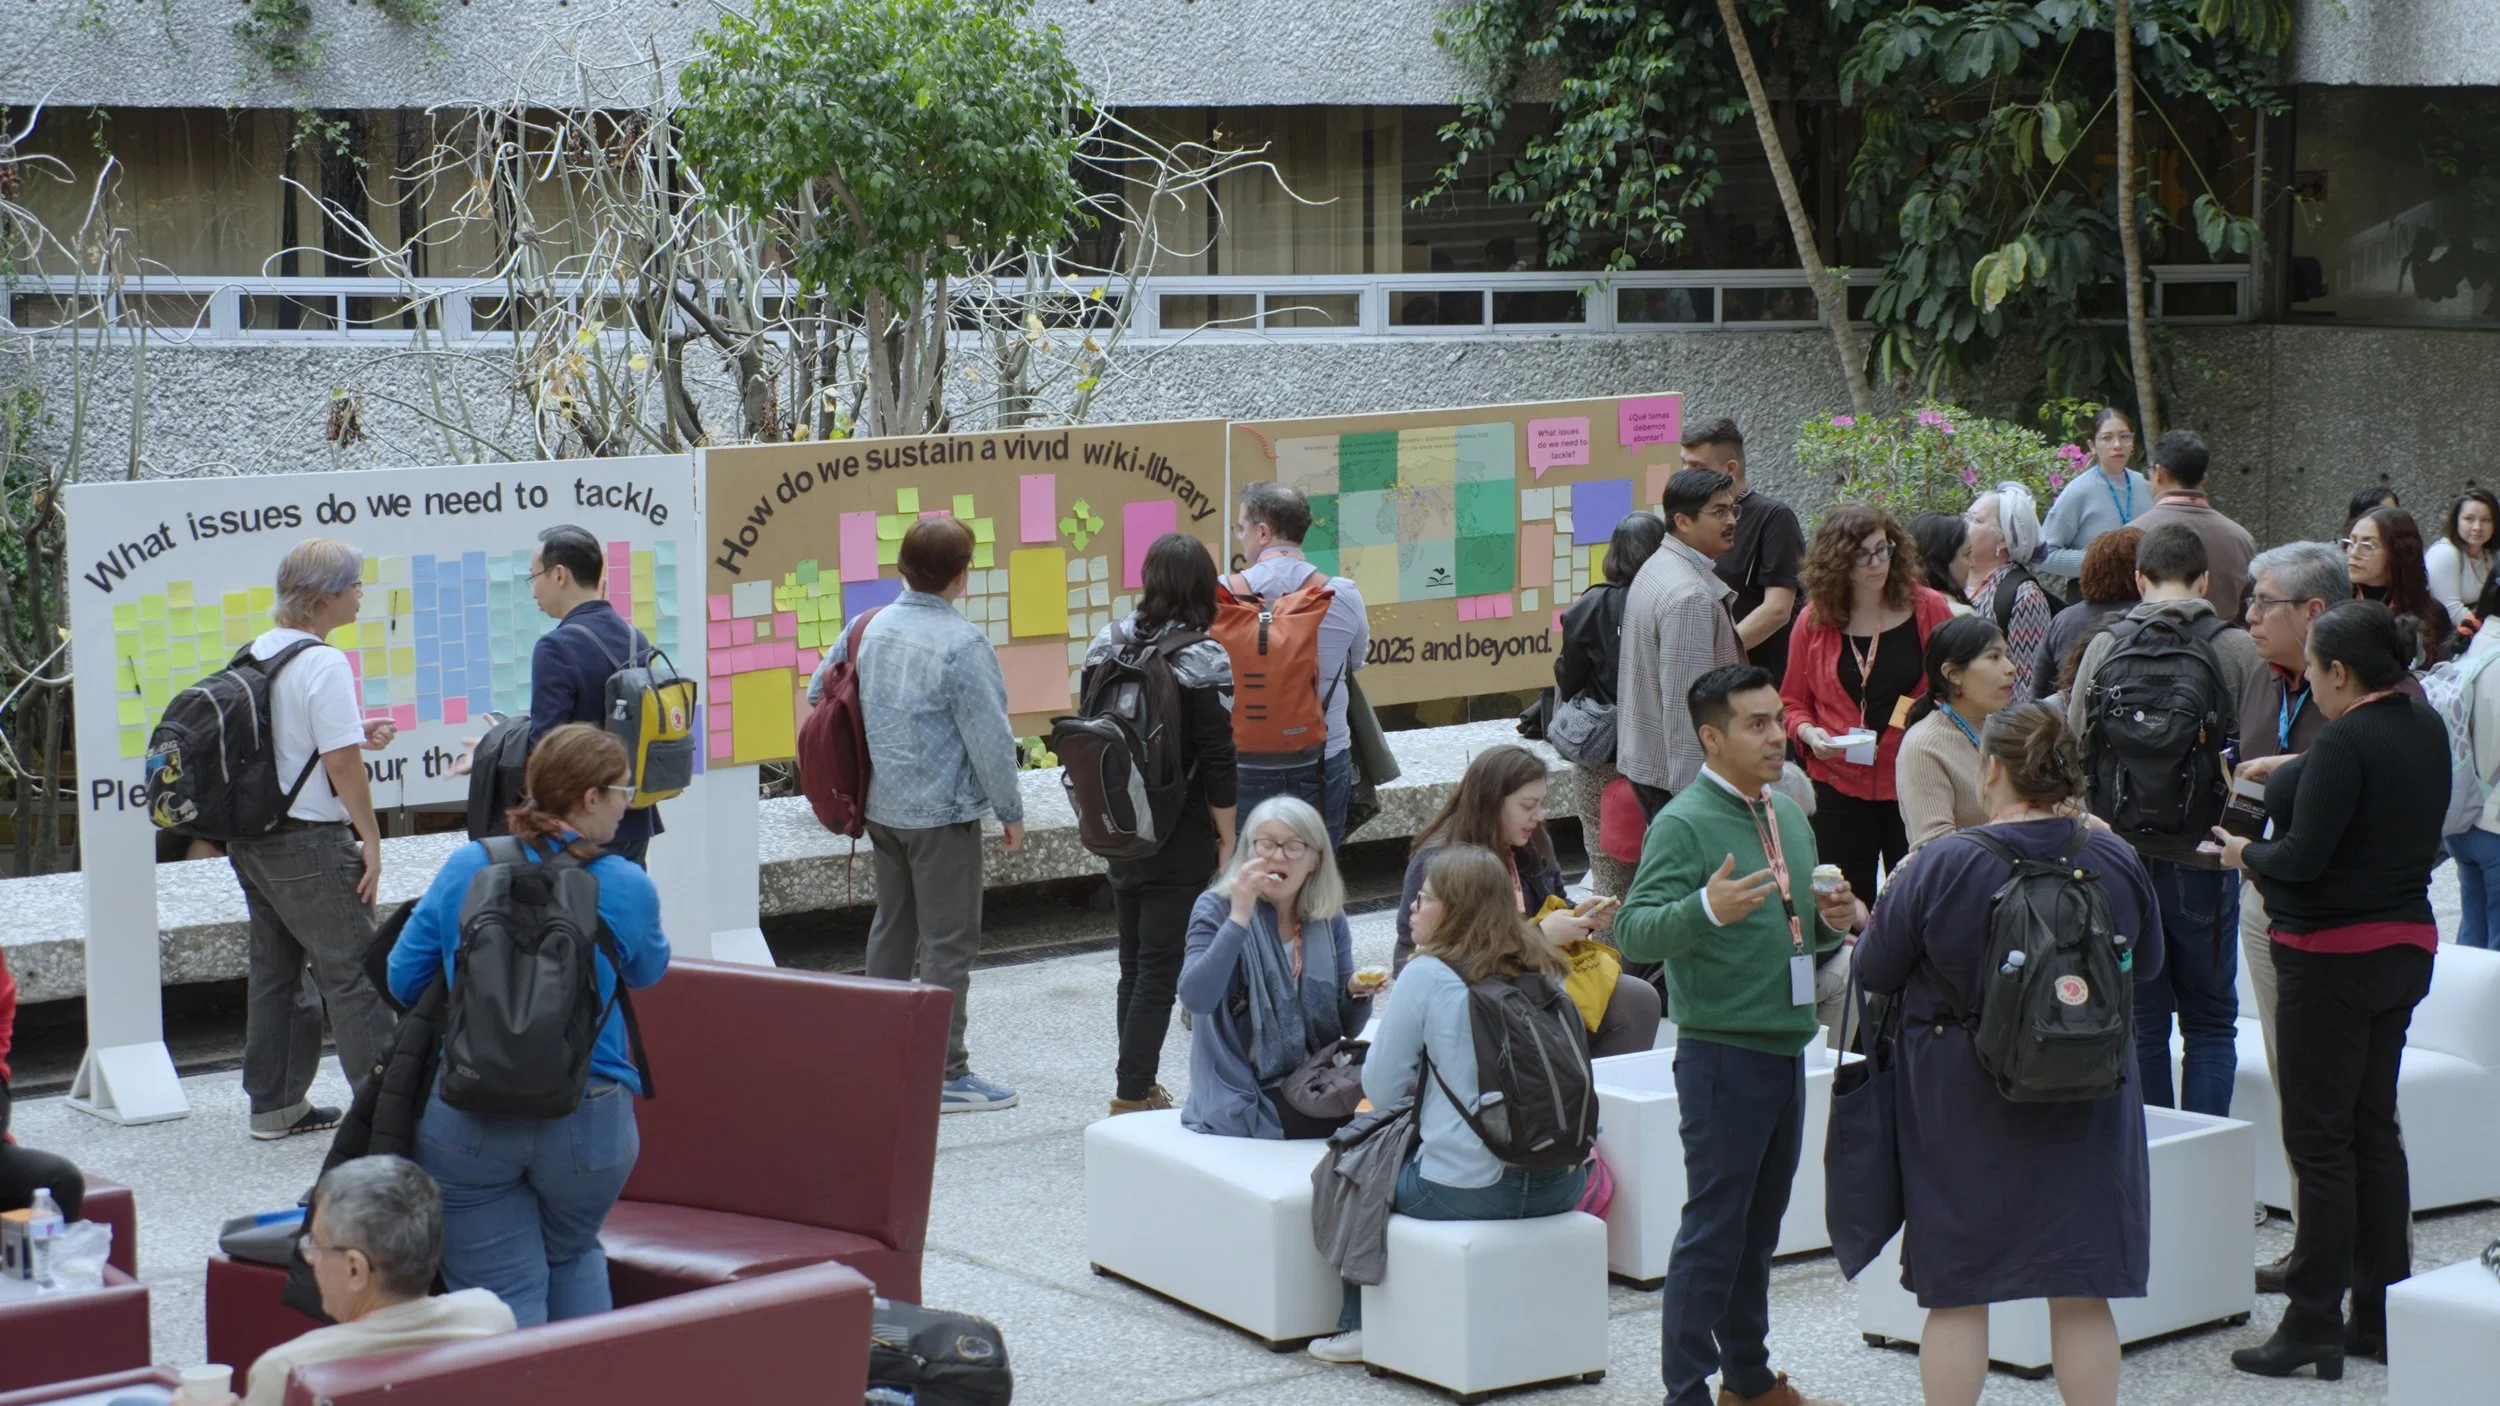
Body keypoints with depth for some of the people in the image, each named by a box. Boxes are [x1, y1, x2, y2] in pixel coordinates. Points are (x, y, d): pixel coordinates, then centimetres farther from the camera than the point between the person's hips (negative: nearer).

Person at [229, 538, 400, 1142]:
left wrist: (354, 733, 14)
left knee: (277, 968, 15)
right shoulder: (323, 664, -17)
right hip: (308, 843, -9)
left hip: (250, 836, 9)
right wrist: (370, 838, -11)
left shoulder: (256, 652, 9)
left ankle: (274, 1104, 21)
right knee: (352, 971, -3)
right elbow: (341, 763, -19)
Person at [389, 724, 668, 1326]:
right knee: (574, 1256, 27)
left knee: (502, 1294, 3)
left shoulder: (465, 867, -2)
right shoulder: (627, 888, -5)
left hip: (467, 1123, 0)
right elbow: (648, 972, 15)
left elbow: (403, 980, 5)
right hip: (588, 1125, 0)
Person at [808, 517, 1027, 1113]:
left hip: (882, 808, 7)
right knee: (948, 942, -1)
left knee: (891, 926, 20)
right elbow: (990, 737, -17)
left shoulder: (869, 628, 3)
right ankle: (944, 1073, 1)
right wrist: (1010, 812, -6)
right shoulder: (961, 644, -19)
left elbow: (819, 691, 14)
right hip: (942, 812, -7)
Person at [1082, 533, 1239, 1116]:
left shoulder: (1106, 648, 2)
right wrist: (1227, 843, -6)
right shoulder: (1203, 661, -15)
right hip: (1180, 843, -6)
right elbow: (1216, 762, -14)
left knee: (1133, 965, 16)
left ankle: (1136, 1087, 22)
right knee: (1159, 970, -1)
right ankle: (1133, 1096, -1)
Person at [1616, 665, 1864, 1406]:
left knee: (1759, 1225, 17)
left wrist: (1833, 919, 2)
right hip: (1723, 1051, -8)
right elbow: (1634, 931, -22)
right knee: (1714, 1227, -3)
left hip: (1785, 1047, 8)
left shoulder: (1788, 816, 12)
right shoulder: (1684, 823, -13)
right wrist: (1708, 910, -39)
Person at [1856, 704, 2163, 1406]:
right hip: (2086, 1110, 2)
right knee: (2082, 1294, 9)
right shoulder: (2116, 859, -6)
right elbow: (2146, 966, 10)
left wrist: (1860, 928, 15)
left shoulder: (1940, 867, -15)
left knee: (1956, 1295, 9)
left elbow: (1875, 972, -5)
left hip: (1962, 1107, -2)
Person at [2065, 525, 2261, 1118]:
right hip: (2204, 862, -1)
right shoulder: (2238, 650, -6)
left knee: (2140, 1020, 9)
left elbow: (2075, 755, 1)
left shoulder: (2104, 648, -2)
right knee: (2211, 1019, 10)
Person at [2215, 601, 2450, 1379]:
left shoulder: (2345, 743, -20)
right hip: (2406, 944, 9)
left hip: (2332, 956, -9)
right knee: (2374, 1129, 15)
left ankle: (2314, 1323, 0)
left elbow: (2303, 859, -23)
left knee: (2320, 1137, -3)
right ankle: (2382, 1312, 19)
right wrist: (2293, 774, 18)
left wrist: (2244, 852, -2)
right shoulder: (2425, 727, 7)